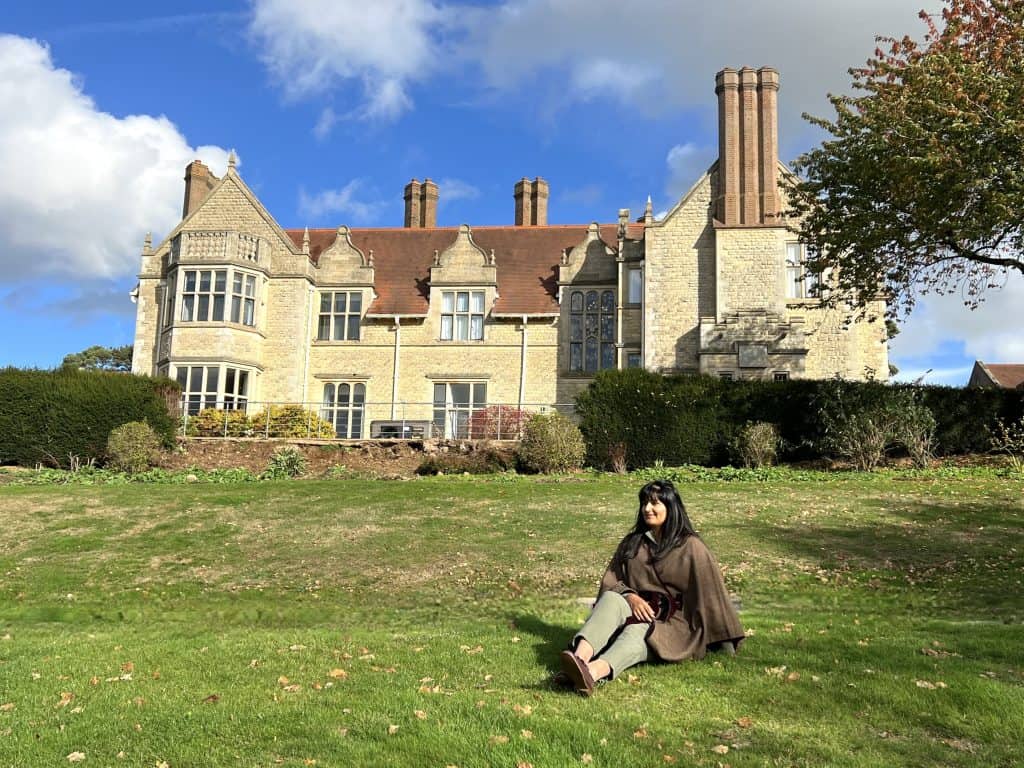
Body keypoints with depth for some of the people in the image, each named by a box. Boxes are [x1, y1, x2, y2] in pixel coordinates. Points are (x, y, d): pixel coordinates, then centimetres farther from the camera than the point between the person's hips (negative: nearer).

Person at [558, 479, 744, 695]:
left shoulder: (691, 546, 3)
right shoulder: (632, 542, 16)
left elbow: (710, 591, 2)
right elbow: (611, 580, 11)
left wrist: (725, 640, 1)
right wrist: (630, 596, -11)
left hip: (673, 624, -3)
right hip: (635, 611, 4)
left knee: (637, 631, -37)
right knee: (611, 598, -30)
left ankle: (595, 671, -67)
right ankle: (580, 657, -56)